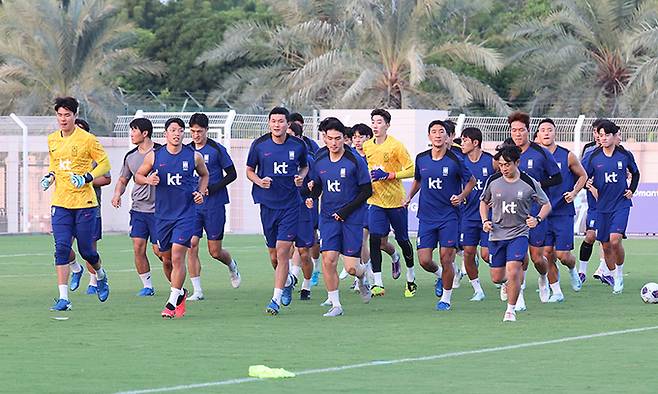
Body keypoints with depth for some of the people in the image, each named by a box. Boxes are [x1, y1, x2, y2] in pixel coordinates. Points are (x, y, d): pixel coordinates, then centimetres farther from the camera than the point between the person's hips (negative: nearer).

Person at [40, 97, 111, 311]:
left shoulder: (87, 139, -7)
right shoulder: (52, 140, 9)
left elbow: (105, 163, -2)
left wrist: (86, 178, -16)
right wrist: (49, 176, 5)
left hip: (85, 203, -4)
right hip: (60, 203, 4)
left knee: (86, 250, 3)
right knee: (61, 248, -8)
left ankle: (100, 275, 37)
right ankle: (63, 298, -8)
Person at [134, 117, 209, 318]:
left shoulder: (194, 156, -1)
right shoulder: (154, 156, 0)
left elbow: (204, 175, 18)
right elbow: (138, 175, 12)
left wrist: (201, 192, 2)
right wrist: (148, 180, -9)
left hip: (186, 213, -3)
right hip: (163, 215, 3)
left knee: (177, 256, -14)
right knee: (167, 259, 11)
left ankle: (173, 302, -8)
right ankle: (180, 292, 34)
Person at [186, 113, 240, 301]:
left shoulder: (217, 149, -5)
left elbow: (232, 174, -1)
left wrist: (214, 187, -14)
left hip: (214, 206, -3)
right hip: (193, 206, 3)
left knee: (215, 251, 1)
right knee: (191, 245, -10)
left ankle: (232, 266, 36)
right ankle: (197, 291, -4)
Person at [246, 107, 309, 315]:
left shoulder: (298, 145, -2)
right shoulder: (259, 145, -2)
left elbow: (305, 166, 16)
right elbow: (249, 170, 9)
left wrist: (301, 177, -5)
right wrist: (259, 181, -11)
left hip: (290, 204, -2)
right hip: (268, 204, 2)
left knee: (282, 251, -11)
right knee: (273, 254, 10)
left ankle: (277, 299, -8)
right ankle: (288, 281, 40)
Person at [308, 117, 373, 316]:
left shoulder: (355, 161, -10)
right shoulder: (319, 161, 3)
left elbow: (367, 191, -6)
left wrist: (346, 211, -12)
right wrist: (311, 196, -6)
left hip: (352, 218, -3)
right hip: (328, 217, 3)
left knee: (351, 267, -5)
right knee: (328, 260, -12)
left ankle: (362, 277, 33)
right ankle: (335, 305, 1)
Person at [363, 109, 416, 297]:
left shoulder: (396, 146, -11)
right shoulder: (366, 147, 4)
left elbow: (411, 170, -12)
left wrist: (388, 175, -21)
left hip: (396, 200, -3)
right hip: (376, 202, 3)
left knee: (403, 240, 9)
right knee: (375, 239, -11)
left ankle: (411, 279, 29)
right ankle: (378, 284, -10)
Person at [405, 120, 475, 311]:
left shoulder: (455, 160, -7)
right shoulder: (421, 159, 4)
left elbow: (471, 181, 7)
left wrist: (461, 197, -8)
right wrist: (409, 197, 12)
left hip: (449, 215, -3)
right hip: (426, 216, 3)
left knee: (446, 258, -6)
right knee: (424, 260, -4)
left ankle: (446, 298, 11)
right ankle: (440, 276, 30)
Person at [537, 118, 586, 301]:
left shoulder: (567, 156, -2)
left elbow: (582, 176, 11)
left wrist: (574, 193, -4)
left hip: (563, 212, -2)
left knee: (563, 254, -5)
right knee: (547, 253, -2)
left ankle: (573, 271, 30)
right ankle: (556, 292, 11)